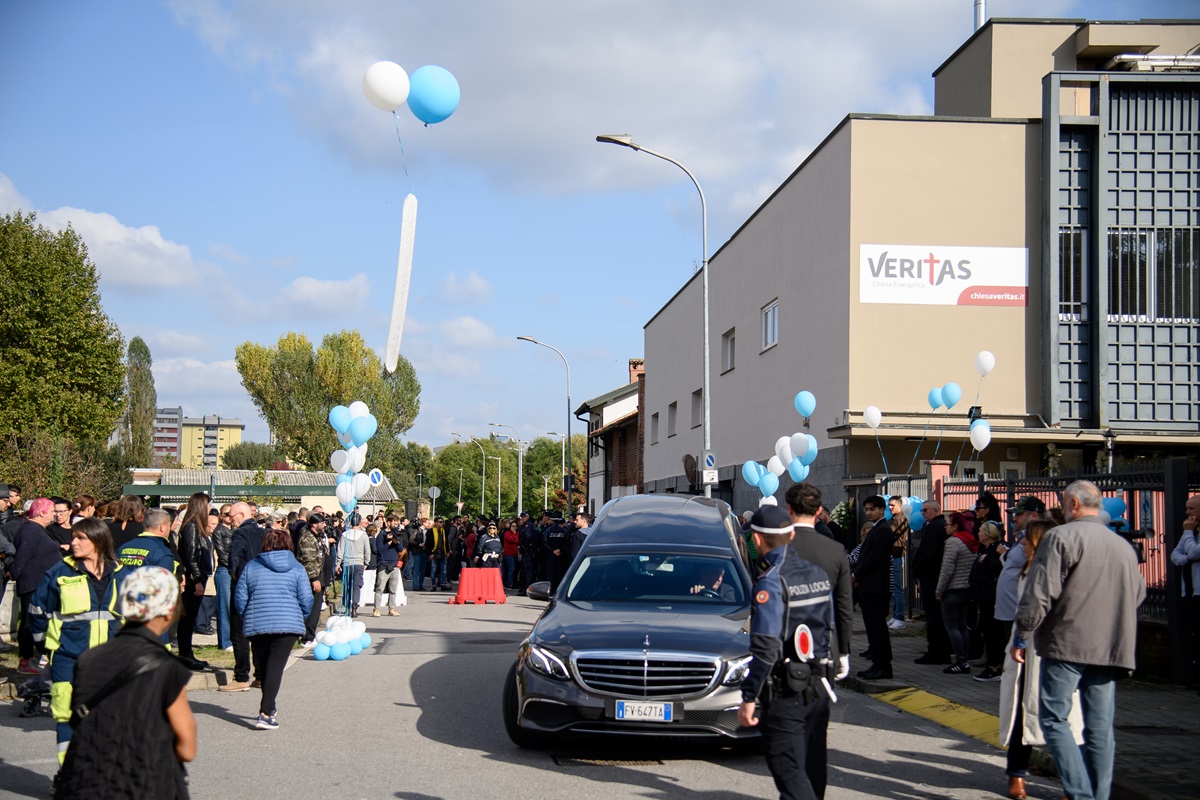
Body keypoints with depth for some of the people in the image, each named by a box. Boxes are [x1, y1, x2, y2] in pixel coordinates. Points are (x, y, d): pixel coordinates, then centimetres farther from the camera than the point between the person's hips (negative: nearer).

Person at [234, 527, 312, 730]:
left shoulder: (251, 567, 7)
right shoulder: (297, 569, 4)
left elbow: (240, 599, 6)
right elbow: (306, 600, 1)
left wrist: (247, 618, 22)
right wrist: (300, 616, 20)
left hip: (257, 624, 2)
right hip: (288, 624, -2)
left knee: (262, 666, 17)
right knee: (276, 666, -5)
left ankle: (268, 707, 31)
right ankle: (265, 714, -15)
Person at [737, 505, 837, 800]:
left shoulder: (771, 583, -16)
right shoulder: (817, 573, 9)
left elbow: (766, 649, -20)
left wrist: (748, 699, -16)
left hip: (786, 691, -8)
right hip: (819, 687, 8)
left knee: (788, 770, -6)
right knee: (812, 768, 15)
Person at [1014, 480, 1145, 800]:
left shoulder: (1061, 537, -7)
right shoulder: (1124, 546, 13)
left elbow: (1039, 593, -13)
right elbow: (1137, 595, 22)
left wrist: (1020, 634, -6)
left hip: (1066, 643, -6)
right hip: (1109, 649, 6)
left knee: (1054, 718, 2)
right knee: (1099, 727, 9)